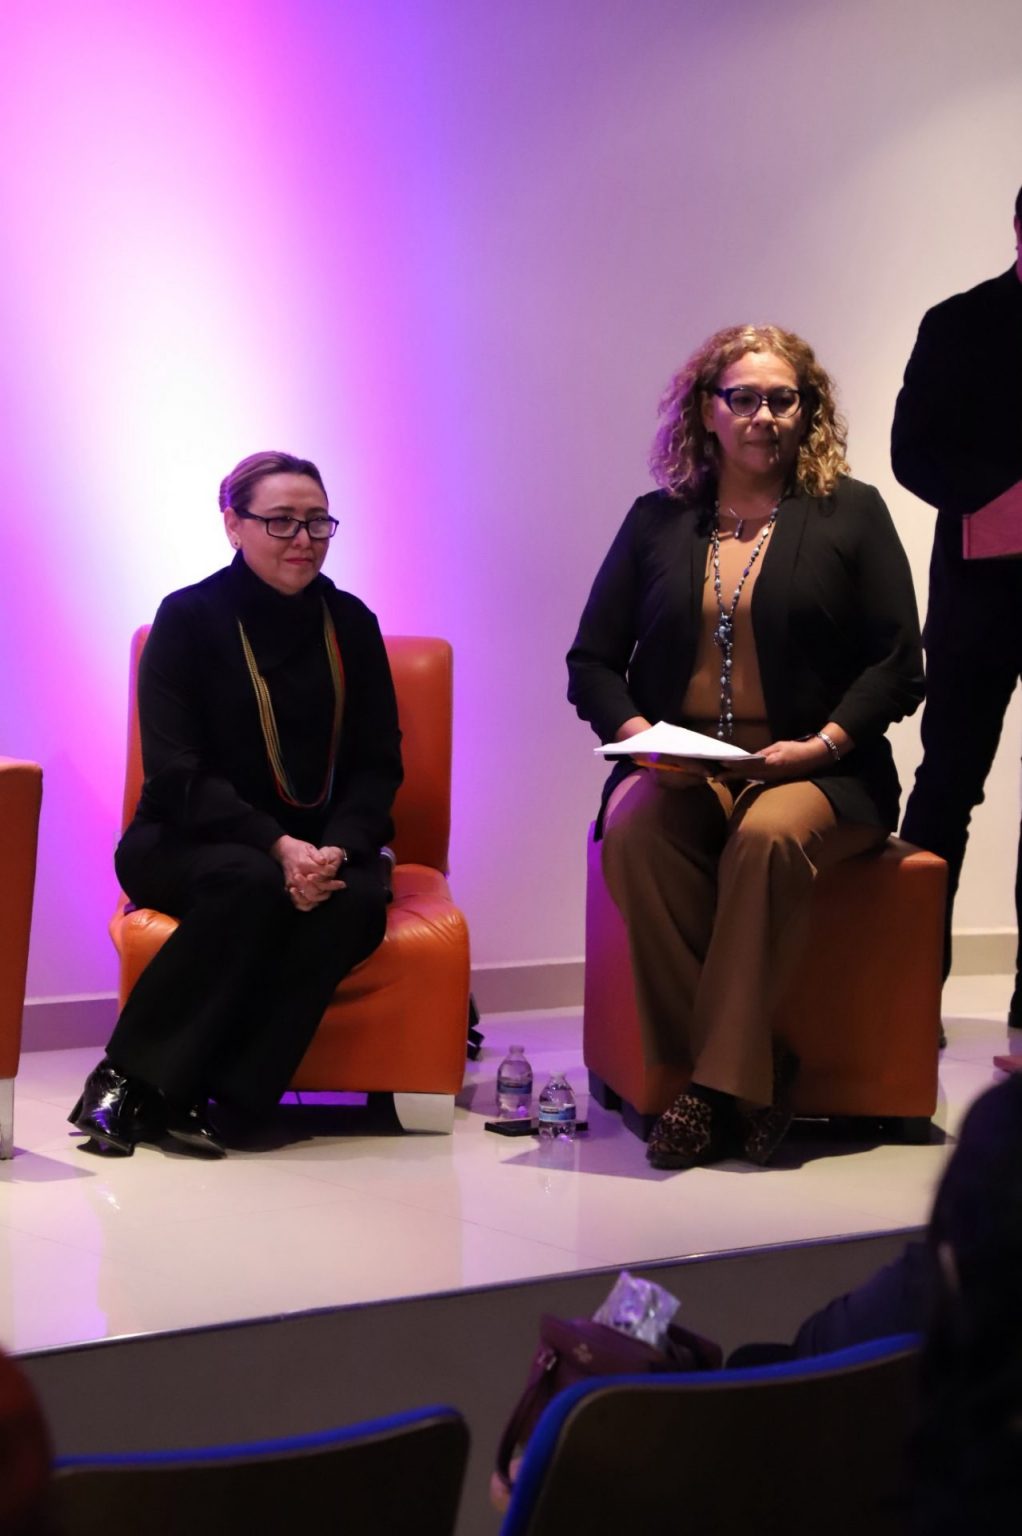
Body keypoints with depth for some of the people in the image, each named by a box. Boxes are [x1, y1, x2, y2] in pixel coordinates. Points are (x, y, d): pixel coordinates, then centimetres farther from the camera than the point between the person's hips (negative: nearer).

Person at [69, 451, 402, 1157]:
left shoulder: (350, 624, 8)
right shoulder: (190, 618, -2)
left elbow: (379, 763, 5)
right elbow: (177, 772, -11)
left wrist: (337, 848, -16)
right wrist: (276, 846, -26)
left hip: (317, 848, 3)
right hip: (187, 843, -3)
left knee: (358, 901, -30)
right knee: (250, 881, -36)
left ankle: (203, 1096, -31)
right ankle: (127, 1079, -28)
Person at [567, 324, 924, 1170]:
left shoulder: (851, 513, 10)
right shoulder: (657, 521, 16)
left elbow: (898, 664, 4)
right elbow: (591, 662, 14)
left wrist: (825, 744, -12)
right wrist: (637, 735, -7)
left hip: (814, 774, -2)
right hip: (679, 765, 2)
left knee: (770, 835, -36)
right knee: (635, 831, -32)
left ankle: (721, 1080, -30)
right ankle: (752, 1072, -27)